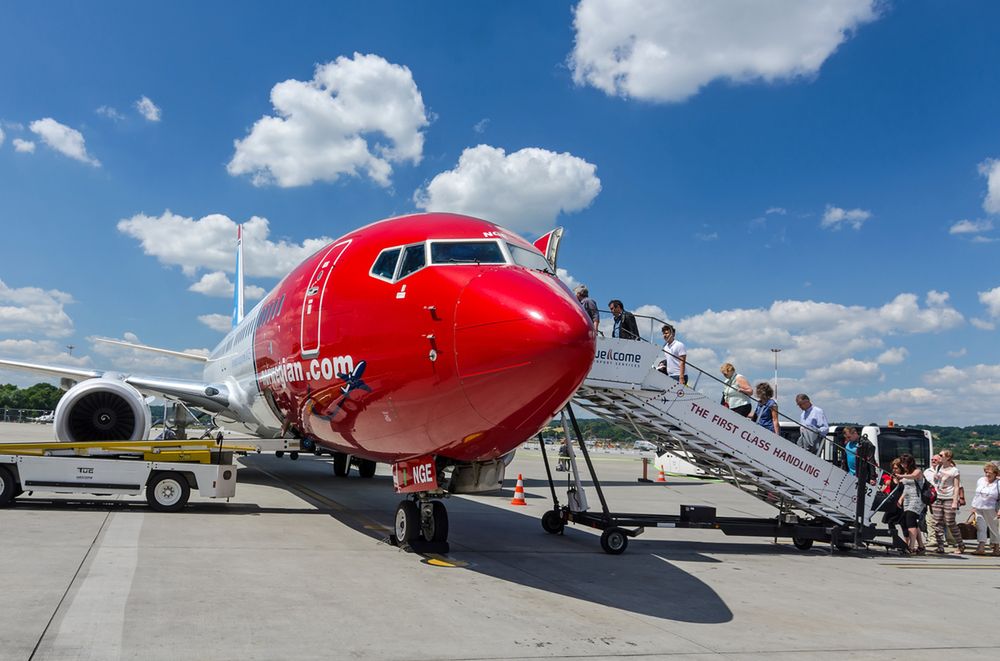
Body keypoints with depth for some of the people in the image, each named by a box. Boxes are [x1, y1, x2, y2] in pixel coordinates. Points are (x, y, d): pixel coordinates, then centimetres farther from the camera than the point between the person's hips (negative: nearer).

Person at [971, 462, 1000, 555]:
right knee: (980, 527, 0)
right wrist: (973, 506, 16)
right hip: (978, 508, 4)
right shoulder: (980, 480, 10)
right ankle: (981, 548, -1)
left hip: (990, 510, -4)